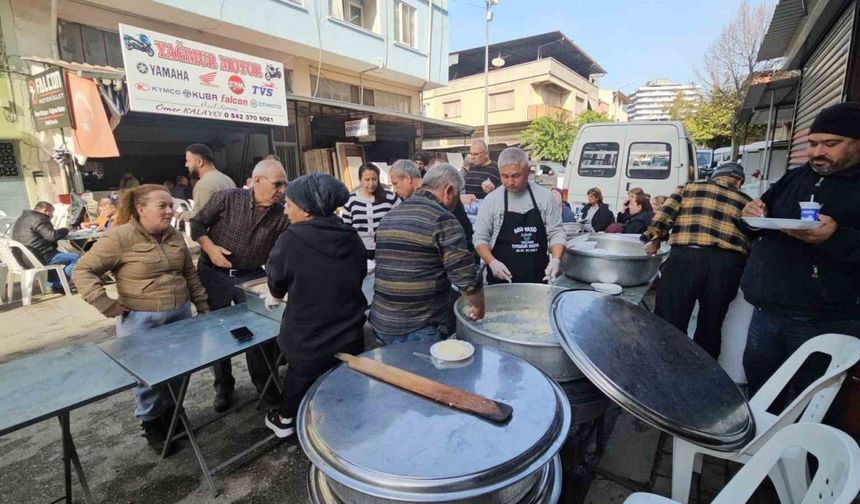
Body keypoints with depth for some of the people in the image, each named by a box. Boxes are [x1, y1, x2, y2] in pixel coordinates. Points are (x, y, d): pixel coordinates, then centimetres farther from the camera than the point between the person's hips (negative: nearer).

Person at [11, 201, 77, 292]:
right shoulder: (39, 219, -12)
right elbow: (52, 236, -23)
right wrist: (65, 230, -5)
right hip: (39, 257, -11)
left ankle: (52, 283, 33)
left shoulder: (23, 218, 21)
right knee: (75, 258, -14)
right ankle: (57, 284, -7)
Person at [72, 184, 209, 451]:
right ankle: (151, 423, 31)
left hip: (180, 314, 5)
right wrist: (106, 304, -16)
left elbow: (190, 273, 13)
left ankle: (172, 412, 38)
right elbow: (83, 271, -9)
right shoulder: (120, 237, -13)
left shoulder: (175, 236, 5)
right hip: (141, 320, -5)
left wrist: (201, 304, 13)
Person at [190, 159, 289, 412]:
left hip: (252, 276, 1)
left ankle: (263, 381, 27)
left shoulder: (281, 215, -7)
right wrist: (210, 247, -17)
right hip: (215, 274, -1)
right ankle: (223, 385, 32)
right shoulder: (228, 198, -12)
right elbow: (197, 223, -2)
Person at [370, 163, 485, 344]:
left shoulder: (389, 216, 8)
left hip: (381, 323, 7)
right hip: (419, 330, -7)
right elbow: (466, 277, -17)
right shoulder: (443, 220, -14)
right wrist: (478, 308, 1)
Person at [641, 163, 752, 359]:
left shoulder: (689, 188, 17)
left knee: (668, 324, 3)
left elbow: (662, 218, 5)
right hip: (727, 264, 2)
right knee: (710, 328, 15)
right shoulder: (746, 202, 21)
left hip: (686, 257, -2)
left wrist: (654, 243, 18)